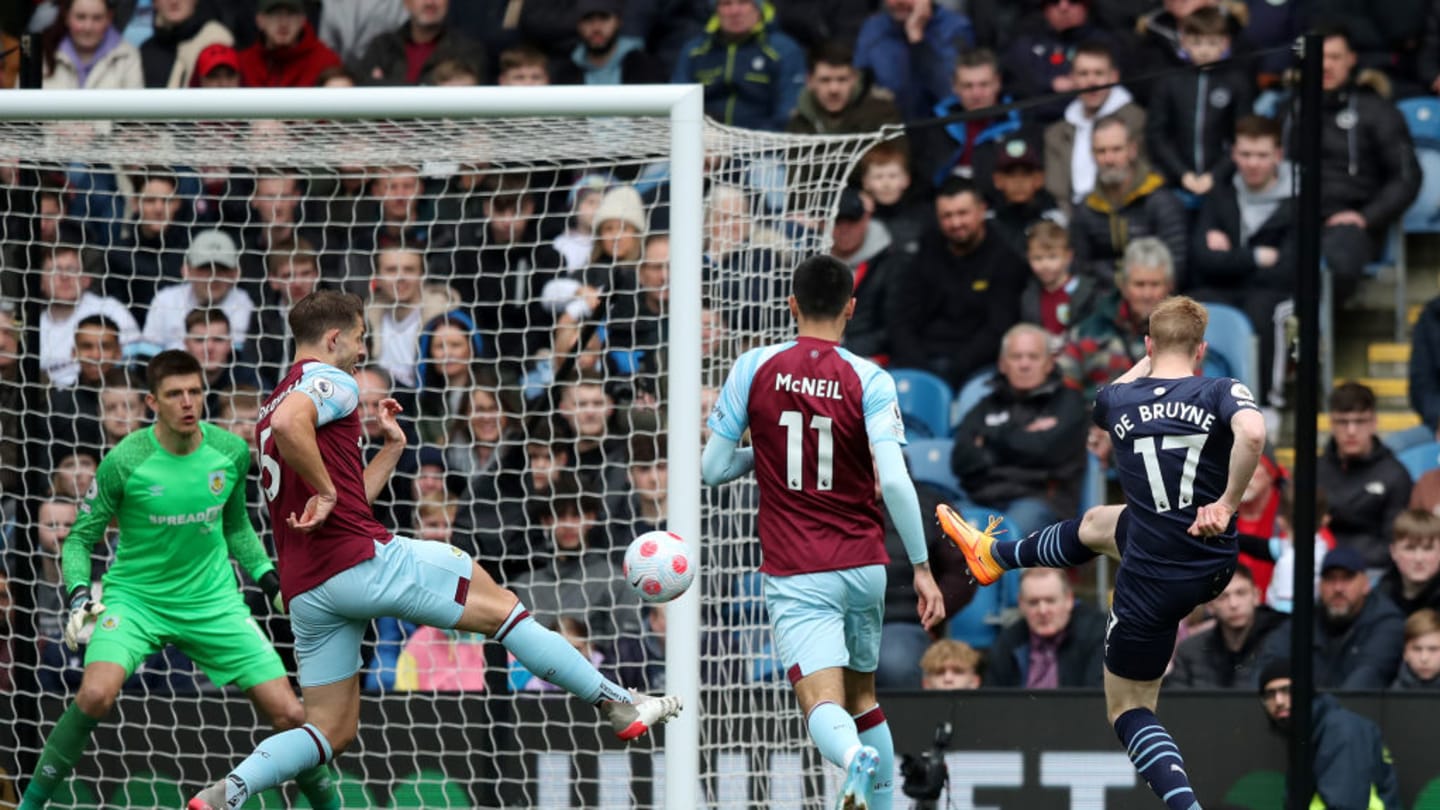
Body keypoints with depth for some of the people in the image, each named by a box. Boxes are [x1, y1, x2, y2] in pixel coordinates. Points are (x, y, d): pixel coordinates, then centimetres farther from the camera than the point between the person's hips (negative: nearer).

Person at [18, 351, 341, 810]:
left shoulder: (232, 453, -4)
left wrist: (268, 576, 4)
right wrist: (79, 595, -20)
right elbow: (81, 537, -4)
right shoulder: (124, 462, -15)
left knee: (289, 715, -4)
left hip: (212, 602, 3)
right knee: (96, 695, -31)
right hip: (135, 597, -3)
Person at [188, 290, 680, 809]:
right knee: (501, 607, 4)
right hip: (362, 560, -9)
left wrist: (392, 448, 29)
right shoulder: (330, 380, -2)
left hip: (305, 589, 9)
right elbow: (288, 424, -28)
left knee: (331, 732, 9)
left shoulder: (279, 398, 27)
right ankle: (618, 705, 7)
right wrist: (325, 491, -18)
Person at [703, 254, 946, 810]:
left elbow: (712, 469, 1)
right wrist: (922, 567, -8)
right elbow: (894, 480, -15)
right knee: (862, 696, 23)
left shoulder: (754, 369, -2)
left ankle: (855, 756, -46)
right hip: (863, 565, 2)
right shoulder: (869, 381, -5)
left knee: (823, 707, -13)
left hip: (796, 576, -2)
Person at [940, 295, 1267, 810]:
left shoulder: (1118, 400, -7)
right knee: (1095, 525, 33)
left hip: (1151, 583, -3)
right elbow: (1252, 432, -36)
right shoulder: (1221, 394, -13)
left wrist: (1147, 362, 32)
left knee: (1130, 709, 15)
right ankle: (994, 555, 59)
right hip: (1214, 565, 3)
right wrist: (1228, 502, -22)